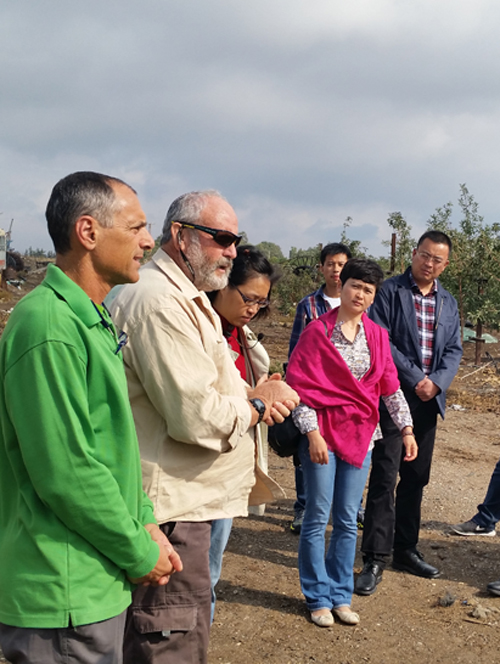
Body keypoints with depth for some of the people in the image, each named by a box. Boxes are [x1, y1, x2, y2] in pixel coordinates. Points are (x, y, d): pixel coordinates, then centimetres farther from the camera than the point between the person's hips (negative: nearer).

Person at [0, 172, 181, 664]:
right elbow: (66, 472, -25)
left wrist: (145, 521, 7)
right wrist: (139, 554, -13)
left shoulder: (90, 322, 11)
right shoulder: (50, 327, -22)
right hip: (65, 601, -9)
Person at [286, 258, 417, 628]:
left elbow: (390, 386, 12)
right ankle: (319, 598, 16)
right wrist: (312, 433, -15)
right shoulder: (318, 331, -6)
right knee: (318, 517, 3)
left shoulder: (377, 337, 8)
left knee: (347, 520, 9)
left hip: (360, 434, 4)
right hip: (322, 434, -4)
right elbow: (299, 385, -9)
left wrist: (406, 429, 5)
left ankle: (341, 595, 22)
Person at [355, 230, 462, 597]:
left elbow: (454, 350, 11)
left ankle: (406, 549, 24)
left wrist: (436, 383, -7)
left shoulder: (449, 302, 13)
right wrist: (414, 378, -15)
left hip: (428, 399, 6)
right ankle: (375, 559, 0)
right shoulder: (390, 291, -3)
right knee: (385, 477, -7)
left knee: (416, 478, 12)